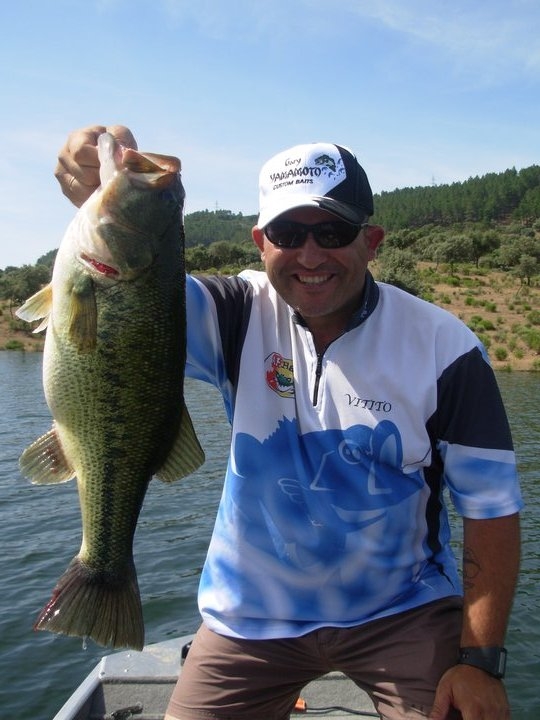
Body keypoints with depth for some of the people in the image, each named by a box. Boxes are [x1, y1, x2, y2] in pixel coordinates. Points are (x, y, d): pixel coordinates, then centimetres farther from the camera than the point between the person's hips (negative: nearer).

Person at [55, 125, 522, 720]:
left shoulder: (442, 347, -13)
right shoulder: (240, 317, -9)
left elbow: (492, 510, -10)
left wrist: (480, 660, -13)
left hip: (402, 612, -1)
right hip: (254, 616, 2)